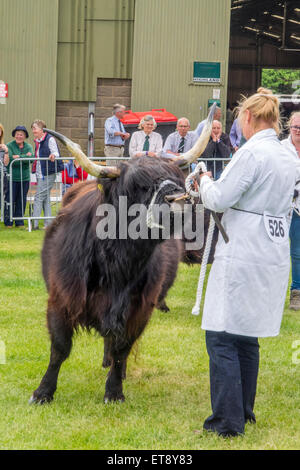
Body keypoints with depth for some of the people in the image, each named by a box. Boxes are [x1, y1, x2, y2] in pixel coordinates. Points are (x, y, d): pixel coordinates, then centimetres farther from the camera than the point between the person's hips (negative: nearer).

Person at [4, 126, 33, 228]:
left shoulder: (28, 147, 10)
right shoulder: (9, 146, -2)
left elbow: (31, 158, -8)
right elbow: (10, 159, -16)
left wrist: (18, 157, -16)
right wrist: (25, 157, -15)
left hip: (25, 178, 4)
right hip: (12, 178, -4)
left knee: (22, 201, 6)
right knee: (10, 200, -3)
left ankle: (19, 221, 15)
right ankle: (8, 222, 7)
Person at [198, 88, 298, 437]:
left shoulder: (252, 152, -15)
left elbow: (219, 200, -15)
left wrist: (205, 181, 5)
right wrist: (216, 189, 22)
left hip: (242, 255, -9)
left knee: (222, 337, -4)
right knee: (247, 336, 18)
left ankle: (228, 420, -5)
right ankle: (244, 411, 25)